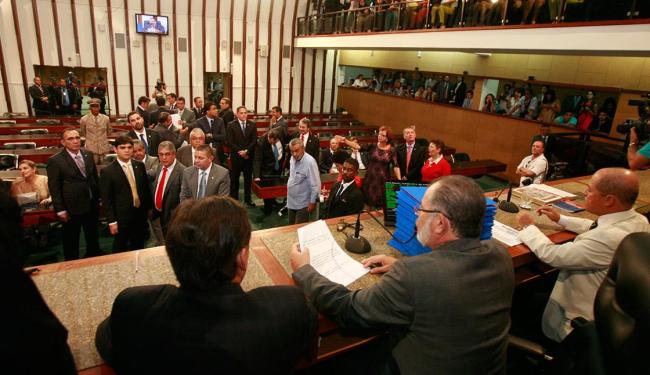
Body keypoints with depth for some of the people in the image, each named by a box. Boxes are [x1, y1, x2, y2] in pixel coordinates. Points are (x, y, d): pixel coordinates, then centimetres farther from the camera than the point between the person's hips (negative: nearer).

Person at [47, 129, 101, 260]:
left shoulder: (88, 155, 2)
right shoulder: (55, 161, -13)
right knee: (71, 242, 12)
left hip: (92, 205, 5)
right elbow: (54, 188, -12)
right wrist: (60, 210, -13)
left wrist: (99, 198, 9)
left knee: (93, 238, 21)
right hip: (71, 208, -5)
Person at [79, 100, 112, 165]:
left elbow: (109, 130, 17)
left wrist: (104, 138, 11)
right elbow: (82, 132, 13)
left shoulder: (106, 118, 1)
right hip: (91, 148, -1)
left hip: (104, 148, 1)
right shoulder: (84, 119, -2)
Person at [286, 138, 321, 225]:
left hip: (302, 204, -7)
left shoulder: (310, 162, -24)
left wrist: (312, 202, -17)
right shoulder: (292, 158, -1)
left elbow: (315, 185, -21)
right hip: (291, 202, 7)